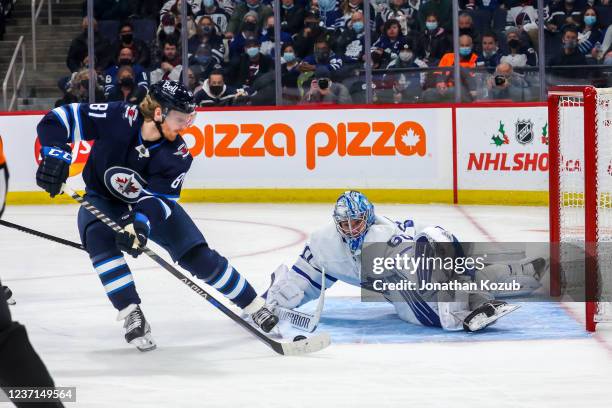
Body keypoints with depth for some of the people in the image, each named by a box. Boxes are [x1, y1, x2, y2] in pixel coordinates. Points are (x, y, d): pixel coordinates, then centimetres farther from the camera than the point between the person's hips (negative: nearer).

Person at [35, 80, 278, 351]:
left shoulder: (177, 155, -22)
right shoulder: (118, 118, -31)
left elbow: (158, 199, -24)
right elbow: (59, 120, -26)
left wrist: (140, 222, -43)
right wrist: (55, 156, -39)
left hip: (153, 202, 2)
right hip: (102, 200, -2)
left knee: (198, 255, -7)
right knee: (99, 238, -34)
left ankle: (253, 305, 10)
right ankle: (131, 315, -28)